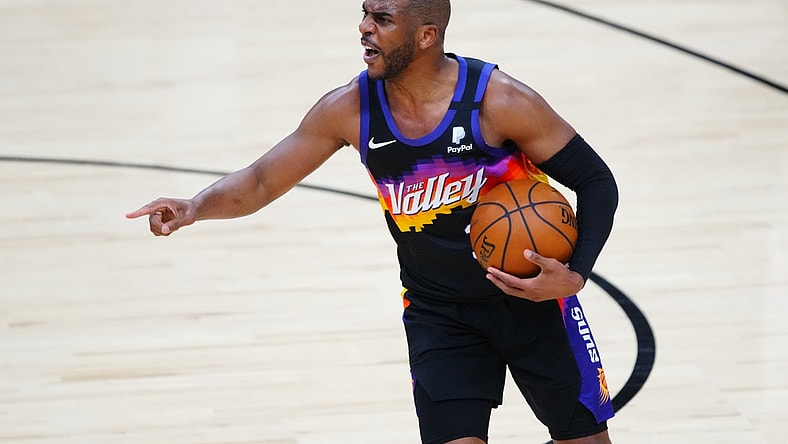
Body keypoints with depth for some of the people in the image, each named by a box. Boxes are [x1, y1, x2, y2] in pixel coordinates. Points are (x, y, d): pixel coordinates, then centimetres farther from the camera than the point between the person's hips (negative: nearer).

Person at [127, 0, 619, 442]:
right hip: (438, 313, 2)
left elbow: (596, 181, -14)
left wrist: (575, 275, -28)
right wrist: (195, 207, -25)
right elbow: (261, 182, -5)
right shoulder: (351, 109, -13)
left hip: (532, 298, -2)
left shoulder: (499, 101, -23)